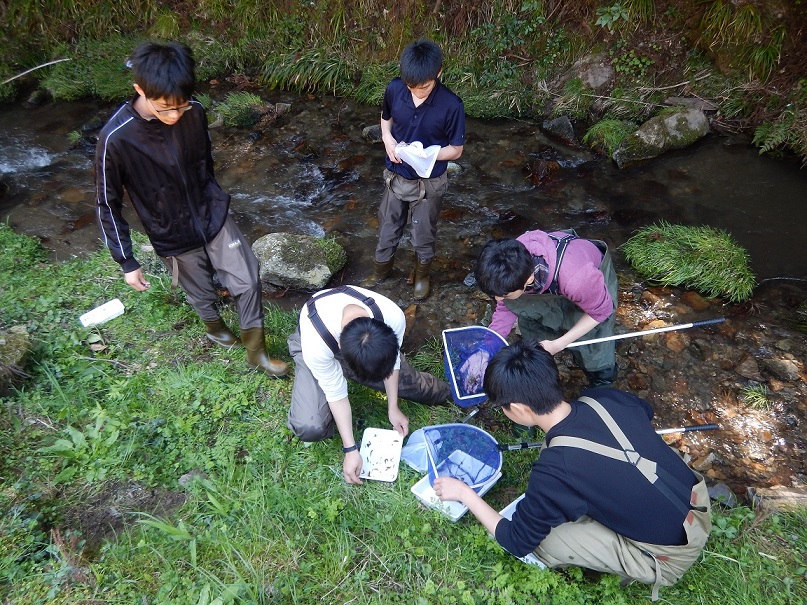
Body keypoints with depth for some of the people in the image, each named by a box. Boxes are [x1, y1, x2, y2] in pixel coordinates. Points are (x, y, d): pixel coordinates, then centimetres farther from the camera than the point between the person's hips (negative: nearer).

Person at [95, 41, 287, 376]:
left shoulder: (194, 112, -13)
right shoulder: (116, 138, -24)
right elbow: (108, 204, -12)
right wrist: (127, 262, -10)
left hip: (214, 216, 3)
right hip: (173, 236, -2)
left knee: (248, 280, 0)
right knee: (202, 294, 16)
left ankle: (255, 350, 22)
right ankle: (214, 326, 52)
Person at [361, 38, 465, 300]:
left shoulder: (451, 105, -24)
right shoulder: (394, 89, -14)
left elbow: (456, 150, -13)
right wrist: (387, 139, -13)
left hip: (429, 183, -3)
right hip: (395, 177, 3)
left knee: (424, 235, 16)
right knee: (387, 228, 21)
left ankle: (422, 274, 43)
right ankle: (381, 268, 47)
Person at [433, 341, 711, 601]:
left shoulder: (553, 470, -29)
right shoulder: (605, 398, -12)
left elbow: (518, 542, -12)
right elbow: (645, 410, 15)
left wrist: (464, 493, -3)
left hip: (671, 556, -6)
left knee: (542, 537, -5)